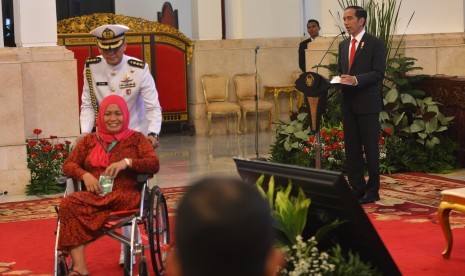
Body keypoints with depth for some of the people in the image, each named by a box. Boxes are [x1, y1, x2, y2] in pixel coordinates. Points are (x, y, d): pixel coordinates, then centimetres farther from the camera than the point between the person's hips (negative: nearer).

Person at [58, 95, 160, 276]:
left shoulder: (137, 139, 14)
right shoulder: (89, 141, 22)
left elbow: (154, 165, 1)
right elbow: (68, 165, 14)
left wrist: (127, 162, -16)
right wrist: (85, 175, -8)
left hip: (125, 195, -3)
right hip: (94, 195, 4)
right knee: (68, 203, -31)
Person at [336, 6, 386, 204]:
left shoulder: (375, 44, -4)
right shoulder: (343, 45, 15)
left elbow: (379, 73, -11)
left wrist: (356, 80, -23)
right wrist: (339, 79, -1)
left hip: (367, 103, -6)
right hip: (348, 103, 6)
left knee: (370, 148, -1)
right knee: (351, 149, 7)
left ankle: (372, 191, 6)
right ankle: (357, 188, 15)